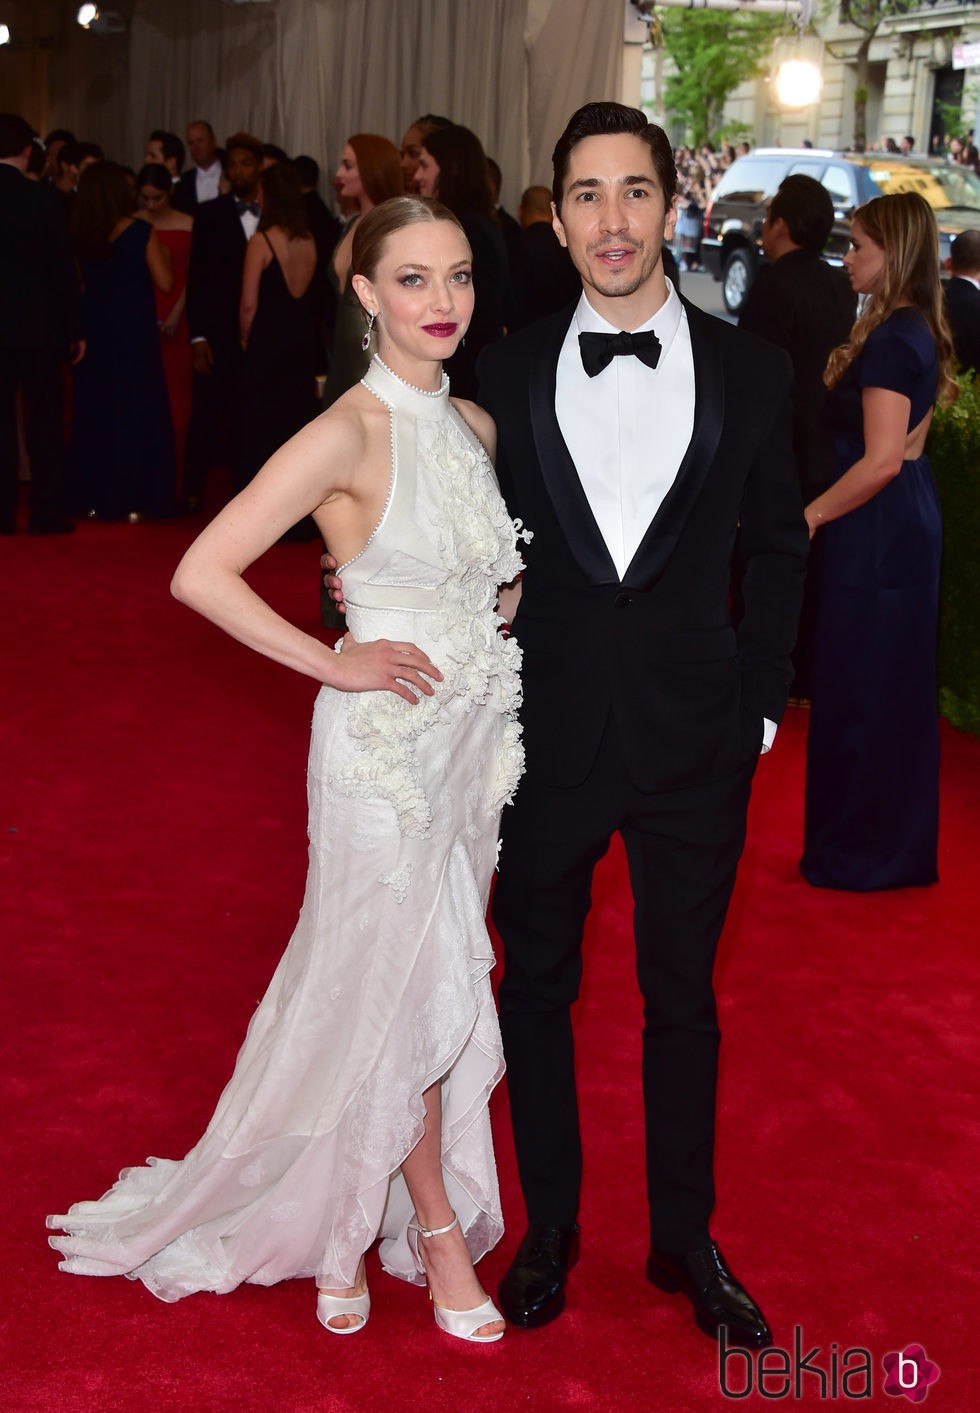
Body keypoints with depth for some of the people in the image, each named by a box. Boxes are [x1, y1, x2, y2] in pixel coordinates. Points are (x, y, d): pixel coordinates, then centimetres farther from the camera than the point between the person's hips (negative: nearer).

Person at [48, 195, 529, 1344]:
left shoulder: (475, 425, 6)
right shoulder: (350, 435, -16)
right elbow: (201, 574, -22)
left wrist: (499, 647, 6)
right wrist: (332, 663, -18)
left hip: (475, 734, 7)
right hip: (386, 743, -7)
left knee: (437, 982, 14)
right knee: (410, 990, 5)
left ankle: (347, 1215, 29)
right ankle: (436, 1229, 26)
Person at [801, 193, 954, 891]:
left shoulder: (890, 340, -19)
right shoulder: (920, 332, 11)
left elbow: (881, 462, -24)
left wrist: (806, 518, -17)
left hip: (876, 533, -10)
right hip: (911, 523, 10)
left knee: (859, 690, 1)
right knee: (897, 688, 16)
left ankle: (862, 853, 12)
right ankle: (902, 844, 27)